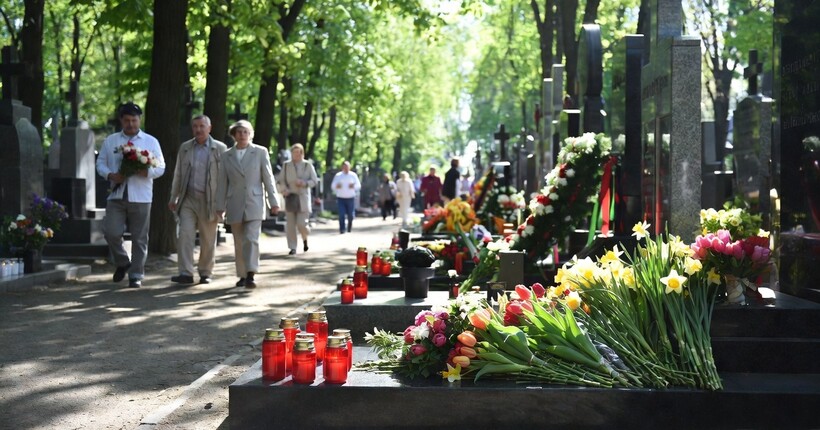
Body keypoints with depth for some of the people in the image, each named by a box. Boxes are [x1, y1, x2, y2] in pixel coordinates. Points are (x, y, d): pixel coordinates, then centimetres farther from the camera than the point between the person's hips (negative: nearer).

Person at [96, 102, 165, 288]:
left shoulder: (151, 141, 8)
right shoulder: (110, 141, 12)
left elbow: (160, 167, 5)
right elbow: (100, 163, 11)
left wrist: (147, 171, -17)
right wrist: (110, 175, -10)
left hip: (141, 197, -1)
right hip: (116, 195, 1)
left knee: (139, 238, 1)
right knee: (111, 232, -11)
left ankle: (136, 275, 11)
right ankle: (122, 262, 15)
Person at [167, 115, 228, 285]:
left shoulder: (220, 148, 1)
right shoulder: (185, 148, 11)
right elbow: (178, 174, 16)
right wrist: (173, 198, 13)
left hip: (209, 201, -2)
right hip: (188, 199, 2)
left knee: (208, 240, 5)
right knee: (184, 235, -10)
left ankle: (205, 273, 18)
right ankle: (186, 273, -10)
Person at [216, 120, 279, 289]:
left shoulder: (260, 152, 2)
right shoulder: (227, 156, 8)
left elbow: (268, 178, 1)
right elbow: (223, 182, 9)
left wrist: (273, 202, -3)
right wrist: (220, 206, 6)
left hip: (254, 203, -2)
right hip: (235, 204, 2)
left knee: (251, 239, -15)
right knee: (239, 242, 6)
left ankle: (251, 275, -19)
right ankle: (242, 275, 15)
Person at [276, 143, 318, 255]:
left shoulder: (308, 166, 4)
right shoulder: (286, 165, 8)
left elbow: (315, 181, 3)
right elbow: (281, 181, 8)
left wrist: (304, 183, -15)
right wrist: (284, 189, -12)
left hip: (303, 199, -2)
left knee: (301, 224, -8)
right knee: (290, 224, -2)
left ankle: (305, 238, 24)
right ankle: (292, 247, 7)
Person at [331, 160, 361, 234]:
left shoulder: (353, 175, 7)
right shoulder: (338, 175, 7)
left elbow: (359, 186, 4)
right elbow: (332, 186, 6)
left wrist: (354, 186, -18)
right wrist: (336, 186, -17)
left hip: (350, 198, 0)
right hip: (340, 198, 0)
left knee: (350, 215, 2)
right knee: (341, 215, -12)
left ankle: (349, 228, 26)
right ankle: (342, 230, -9)